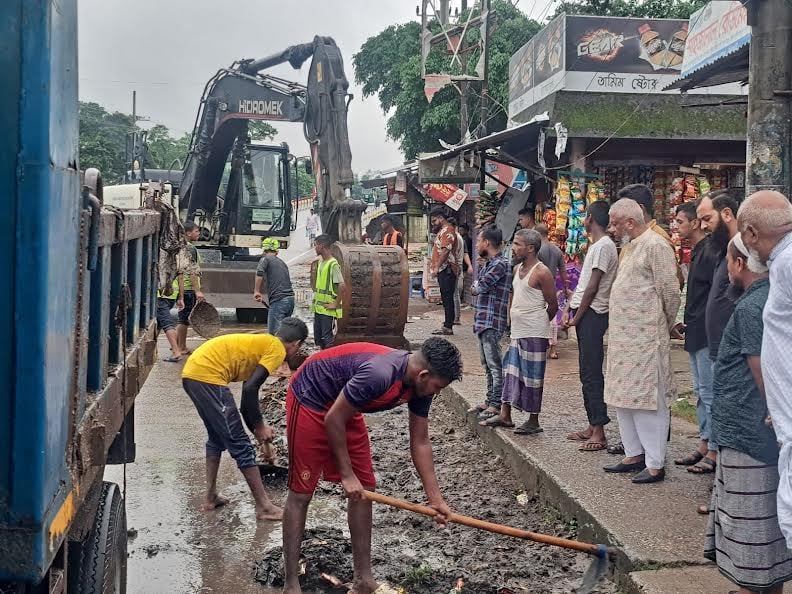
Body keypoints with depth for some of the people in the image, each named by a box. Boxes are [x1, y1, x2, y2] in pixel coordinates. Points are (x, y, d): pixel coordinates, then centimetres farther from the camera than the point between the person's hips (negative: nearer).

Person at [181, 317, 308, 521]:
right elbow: (250, 389, -12)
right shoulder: (277, 350, -1)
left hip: (191, 373, 9)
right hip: (208, 376, -9)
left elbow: (247, 391, 27)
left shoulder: (261, 343, 25)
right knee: (240, 445, 0)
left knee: (217, 437, 25)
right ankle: (264, 507, 7)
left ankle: (211, 497, 30)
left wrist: (257, 426, 27)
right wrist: (259, 426, -1)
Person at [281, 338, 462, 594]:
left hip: (342, 408, 9)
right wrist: (346, 474, -17)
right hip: (309, 400, -8)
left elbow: (420, 443, -1)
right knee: (301, 491, -5)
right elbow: (333, 420, -26)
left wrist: (435, 498, -3)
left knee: (364, 489, 6)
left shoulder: (419, 385, -11)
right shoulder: (379, 374, -37)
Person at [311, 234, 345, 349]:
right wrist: (315, 302, 15)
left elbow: (342, 286, -23)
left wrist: (336, 304, -18)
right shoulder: (321, 262, 12)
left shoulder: (333, 264, -15)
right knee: (318, 338, 14)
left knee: (328, 340, -3)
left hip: (328, 311, -9)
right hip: (318, 309, 9)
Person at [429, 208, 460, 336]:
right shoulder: (442, 230, 21)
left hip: (447, 269, -10)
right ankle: (447, 324, 15)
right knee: (445, 298, 11)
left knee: (447, 298, -9)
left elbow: (445, 250, -21)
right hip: (442, 270, 10)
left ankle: (448, 327, -9)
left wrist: (437, 267, -21)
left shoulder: (448, 230, -12)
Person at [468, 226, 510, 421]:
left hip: (492, 322, -10)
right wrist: (479, 288, -4)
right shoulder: (488, 265, 18)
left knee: (495, 364, -8)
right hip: (482, 321, 10)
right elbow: (475, 289, 17)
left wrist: (476, 288, 2)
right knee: (487, 364, 14)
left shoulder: (500, 264, -13)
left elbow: (479, 287, -19)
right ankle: (490, 401, 21)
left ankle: (496, 405, -6)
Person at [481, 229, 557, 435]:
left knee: (532, 376, -1)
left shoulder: (541, 273, -15)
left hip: (534, 334, -8)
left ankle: (533, 421, 8)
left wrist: (538, 324, 3)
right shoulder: (517, 269, 11)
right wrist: (513, 318, 15)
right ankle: (505, 415, 19)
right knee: (510, 371, 11)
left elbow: (553, 305, -10)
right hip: (517, 333, 9)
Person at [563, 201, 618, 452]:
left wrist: (577, 317, -12)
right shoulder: (597, 245, 17)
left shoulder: (603, 246, -14)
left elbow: (593, 287, -17)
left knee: (592, 373, -9)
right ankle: (592, 426, 20)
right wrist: (574, 313, 12)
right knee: (587, 372, 13)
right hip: (586, 314, 10)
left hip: (592, 314, -10)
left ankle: (599, 432, -8)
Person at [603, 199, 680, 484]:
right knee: (624, 399, 15)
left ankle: (655, 464, 1)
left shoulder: (655, 246, -13)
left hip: (646, 340, -10)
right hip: (623, 338, 10)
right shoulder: (632, 248, 17)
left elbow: (670, 292, -14)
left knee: (648, 402, -5)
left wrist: (663, 328, -2)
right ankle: (634, 454, 25)